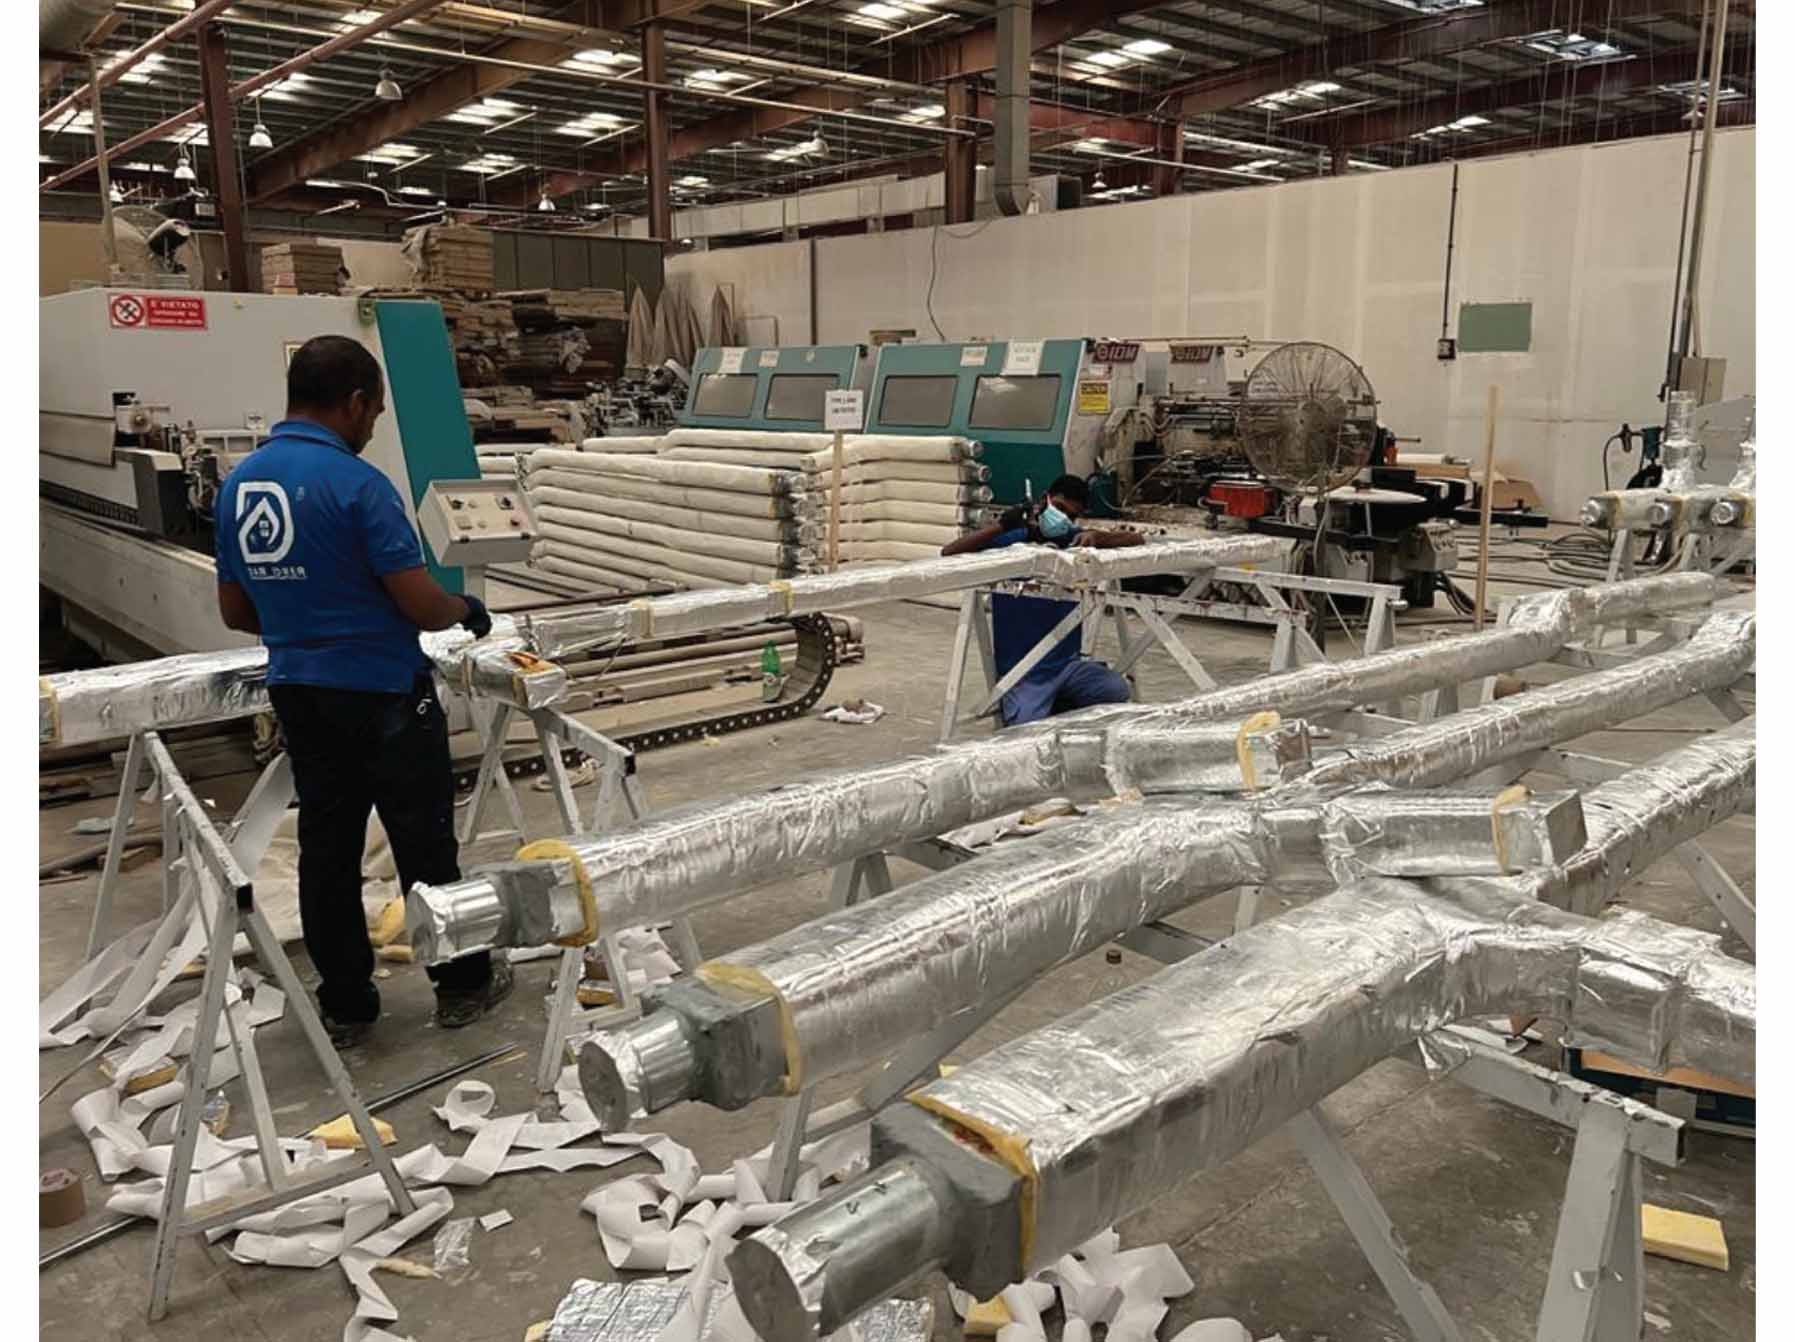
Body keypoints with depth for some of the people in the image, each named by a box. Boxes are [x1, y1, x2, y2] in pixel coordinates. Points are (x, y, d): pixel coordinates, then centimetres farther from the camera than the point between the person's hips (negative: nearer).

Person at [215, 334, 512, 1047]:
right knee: (425, 845, 7)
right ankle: (462, 982, 20)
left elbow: (235, 610, 13)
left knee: (327, 847, 12)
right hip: (384, 694, -7)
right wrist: (467, 609, 1)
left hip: (297, 692, 7)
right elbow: (421, 603, -19)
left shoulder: (238, 484, 5)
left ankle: (344, 1004, 21)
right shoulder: (355, 483, -18)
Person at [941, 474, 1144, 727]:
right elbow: (949, 552, -12)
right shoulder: (1009, 542, -2)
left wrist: (1096, 537, -17)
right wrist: (1002, 525, -22)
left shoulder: (1075, 542, 7)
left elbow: (1136, 538, 4)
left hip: (1068, 662, 4)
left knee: (1118, 692, -21)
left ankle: (1054, 711, 6)